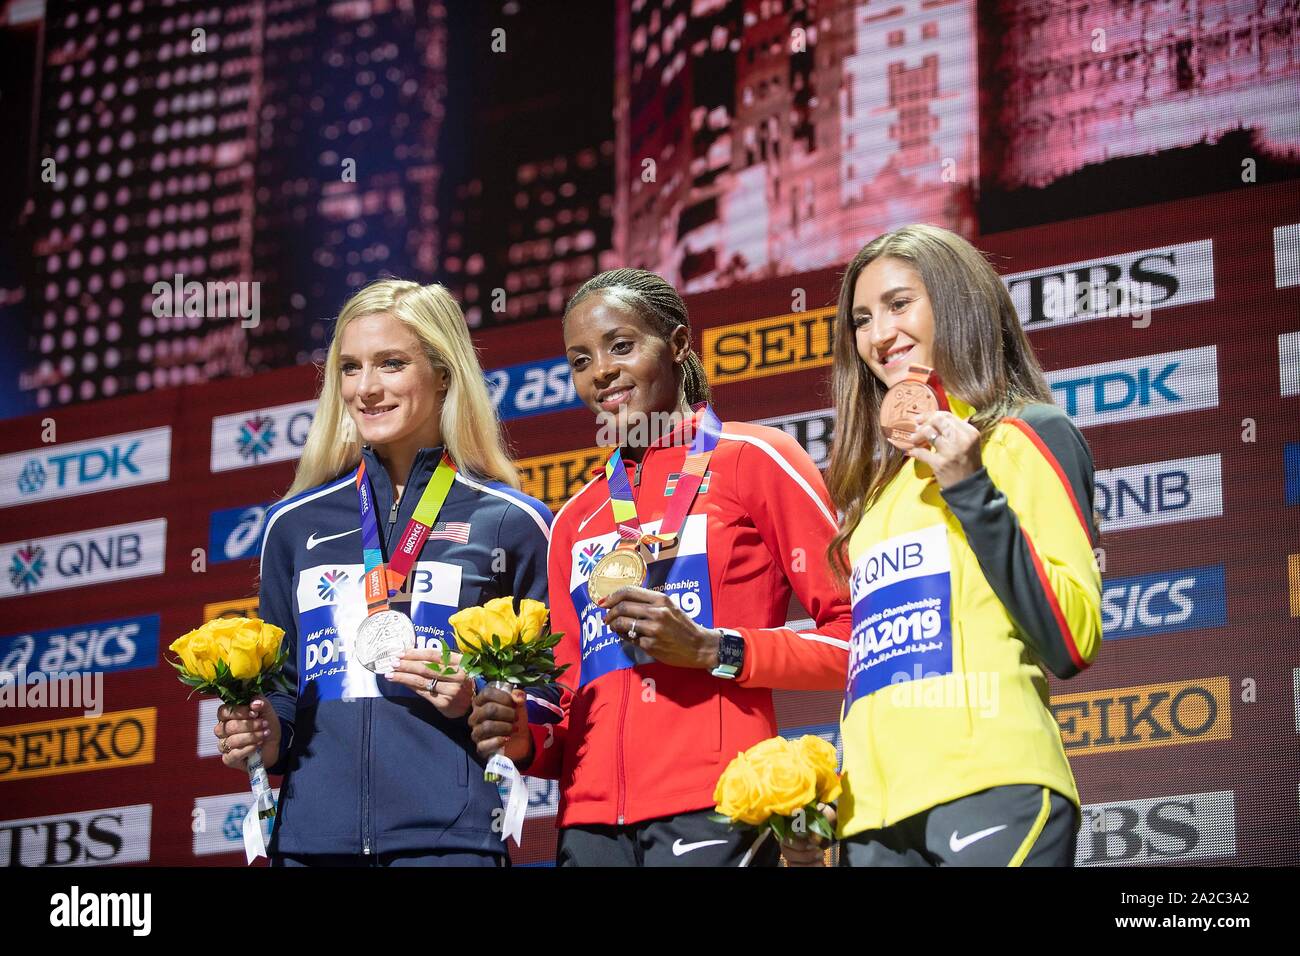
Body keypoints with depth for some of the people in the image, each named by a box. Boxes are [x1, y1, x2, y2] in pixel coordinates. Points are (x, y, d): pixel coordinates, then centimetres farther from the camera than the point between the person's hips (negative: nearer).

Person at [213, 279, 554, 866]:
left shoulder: (511, 523, 4)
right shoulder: (295, 525, 15)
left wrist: (479, 702, -12)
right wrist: (262, 736, 1)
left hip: (449, 836, -3)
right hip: (310, 835, 3)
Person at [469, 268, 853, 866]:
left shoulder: (754, 459, 3)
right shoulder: (574, 521, 20)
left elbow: (855, 636, -3)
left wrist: (713, 649, -13)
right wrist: (528, 743, 2)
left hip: (709, 813, -5)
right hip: (590, 823, 5)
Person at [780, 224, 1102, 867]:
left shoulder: (1029, 434, 4)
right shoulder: (879, 482, 21)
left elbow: (1073, 642, -6)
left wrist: (970, 491, -10)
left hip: (990, 790, -6)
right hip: (873, 812, 6)